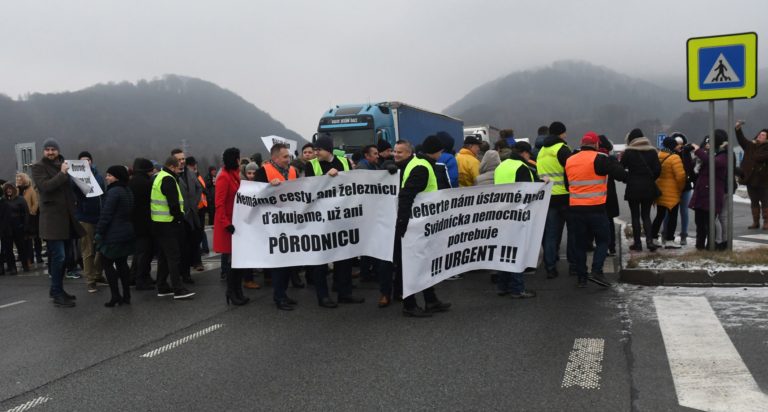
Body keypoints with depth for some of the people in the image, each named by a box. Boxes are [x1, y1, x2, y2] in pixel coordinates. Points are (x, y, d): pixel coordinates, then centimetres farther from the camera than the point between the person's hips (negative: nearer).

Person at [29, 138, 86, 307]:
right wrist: (62, 174, -18)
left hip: (66, 217, 7)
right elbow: (45, 186, -20)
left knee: (61, 256, 13)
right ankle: (57, 294, -4)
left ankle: (57, 289, 24)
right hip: (52, 218, -7)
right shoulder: (38, 167, -4)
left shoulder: (63, 165, 16)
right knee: (58, 256, -11)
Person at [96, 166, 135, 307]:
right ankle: (126, 295, 13)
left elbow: (106, 214, -18)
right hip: (127, 233, 9)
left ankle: (116, 296, -2)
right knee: (122, 263, 12)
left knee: (108, 263, 0)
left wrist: (99, 232, -13)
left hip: (113, 235, -8)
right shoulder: (128, 191, 12)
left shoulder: (113, 192, -16)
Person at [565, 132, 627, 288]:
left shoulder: (569, 161, 9)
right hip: (596, 208, -4)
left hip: (575, 209, 4)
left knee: (579, 243, 12)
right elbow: (622, 175, -8)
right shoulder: (600, 159, -8)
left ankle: (581, 277, 14)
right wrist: (613, 162, 8)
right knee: (603, 240, 11)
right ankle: (596, 271, -3)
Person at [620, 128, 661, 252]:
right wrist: (650, 179, 14)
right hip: (648, 188, 3)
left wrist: (627, 178, 13)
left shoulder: (628, 152, -7)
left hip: (633, 188, -3)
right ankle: (649, 240, -5)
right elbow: (657, 169, 1)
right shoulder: (652, 151, 4)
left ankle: (637, 243, 5)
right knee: (646, 215, 10)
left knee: (635, 216, 4)